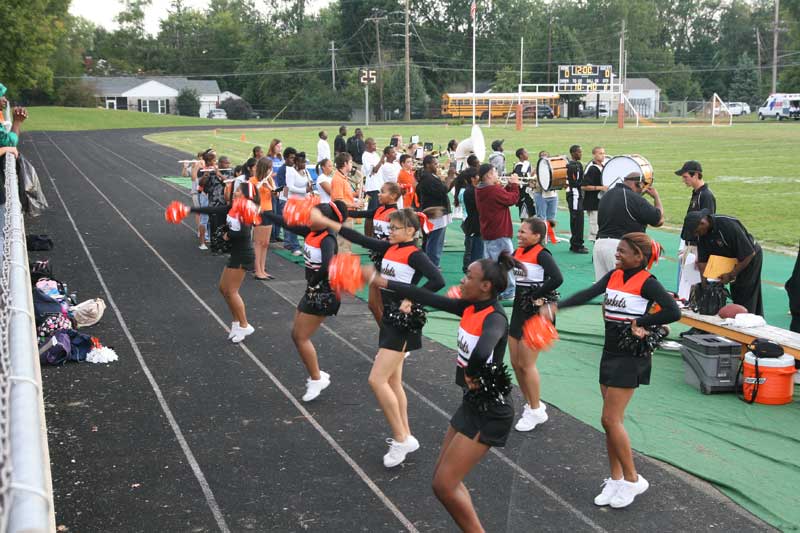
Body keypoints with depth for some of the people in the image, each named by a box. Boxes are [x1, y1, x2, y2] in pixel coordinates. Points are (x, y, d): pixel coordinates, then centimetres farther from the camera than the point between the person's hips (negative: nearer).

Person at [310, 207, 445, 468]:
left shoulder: (415, 255, -14)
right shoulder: (389, 248, 9)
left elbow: (438, 280, -26)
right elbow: (361, 239, 6)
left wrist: (412, 300, -22)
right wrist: (325, 222, 2)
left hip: (404, 322, -9)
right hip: (389, 319, 9)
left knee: (377, 380, -12)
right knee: (392, 381, 13)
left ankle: (401, 439, -1)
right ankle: (405, 437, 23)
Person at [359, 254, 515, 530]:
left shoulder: (495, 318, -23)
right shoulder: (470, 308, 2)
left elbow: (482, 352, -45)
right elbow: (427, 298, 5)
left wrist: (471, 376, -25)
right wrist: (380, 281, 5)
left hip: (490, 412, -9)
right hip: (471, 404, 9)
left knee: (444, 484, -5)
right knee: (443, 478, 14)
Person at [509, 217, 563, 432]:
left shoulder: (541, 254, -17)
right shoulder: (518, 252, 5)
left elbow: (557, 279, -31)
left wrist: (537, 296, -21)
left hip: (536, 313, -8)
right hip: (519, 310, 8)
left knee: (526, 364, -3)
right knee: (516, 363, 12)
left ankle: (536, 411, 13)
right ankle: (531, 404, 28)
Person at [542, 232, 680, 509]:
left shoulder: (647, 283, -13)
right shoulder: (614, 275, 6)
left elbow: (673, 312, -22)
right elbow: (589, 293, -8)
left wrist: (641, 323, -14)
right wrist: (555, 307, -22)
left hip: (631, 356, -7)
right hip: (610, 351, 7)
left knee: (610, 419, -7)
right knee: (612, 420, 11)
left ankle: (632, 480, 8)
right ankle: (616, 480, 21)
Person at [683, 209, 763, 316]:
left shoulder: (728, 224, -32)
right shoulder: (702, 233, -10)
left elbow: (749, 254, -29)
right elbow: (702, 261, -5)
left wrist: (731, 275, -24)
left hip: (750, 258, -8)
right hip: (733, 260, 8)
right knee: (736, 298, 10)